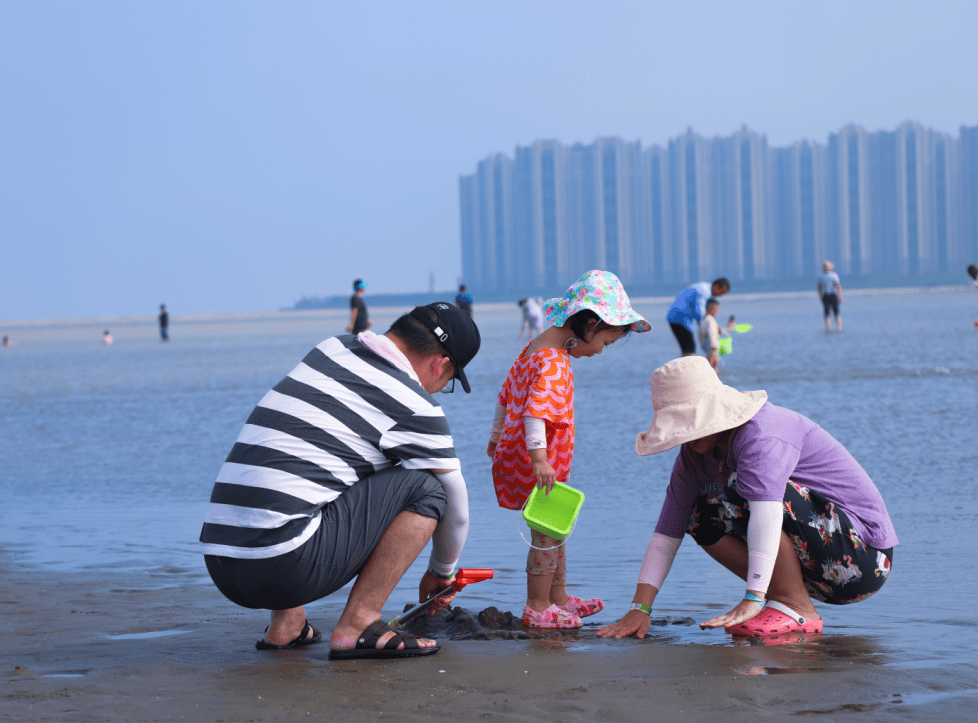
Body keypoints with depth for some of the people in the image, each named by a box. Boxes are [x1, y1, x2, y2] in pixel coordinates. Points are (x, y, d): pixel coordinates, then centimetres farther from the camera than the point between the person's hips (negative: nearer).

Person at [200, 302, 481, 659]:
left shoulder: (331, 349, 19)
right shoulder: (414, 405, 1)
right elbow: (455, 505, 13)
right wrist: (441, 572, 33)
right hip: (286, 566, -7)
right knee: (424, 487, 1)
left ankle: (285, 624, 22)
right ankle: (357, 626, -3)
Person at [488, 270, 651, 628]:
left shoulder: (533, 349, 11)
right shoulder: (553, 364, -21)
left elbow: (505, 395, 22)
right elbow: (536, 411, -32)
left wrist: (497, 436, 32)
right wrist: (539, 458, -37)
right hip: (536, 467, -10)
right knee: (547, 532, -3)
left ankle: (558, 597, 30)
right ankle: (538, 608, 3)